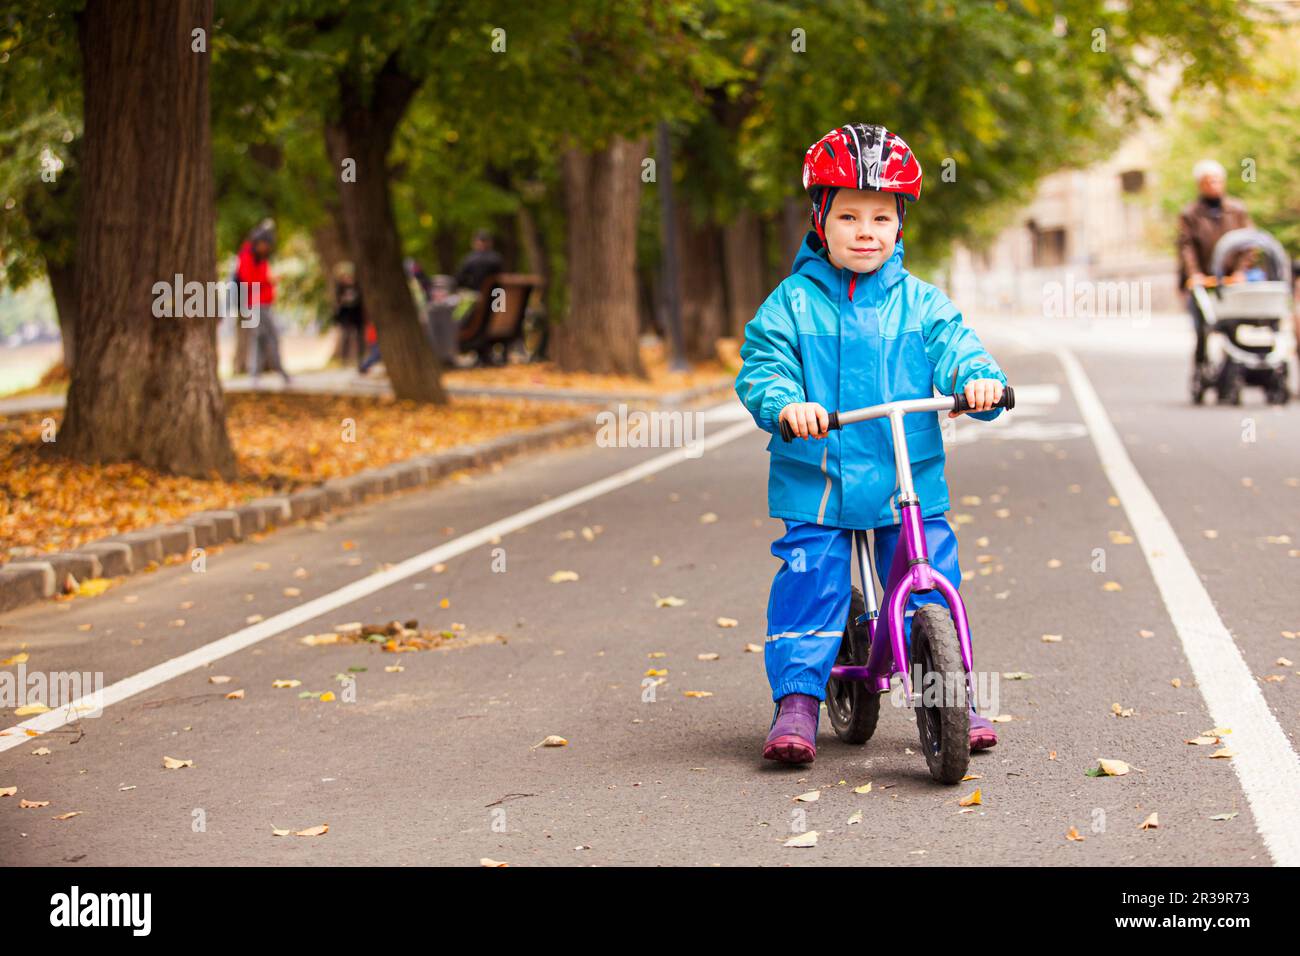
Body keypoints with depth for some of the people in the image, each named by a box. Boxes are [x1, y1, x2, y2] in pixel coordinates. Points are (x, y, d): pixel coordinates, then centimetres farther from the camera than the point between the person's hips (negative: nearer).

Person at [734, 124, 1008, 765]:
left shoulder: (918, 303, 6)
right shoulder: (792, 303, 1)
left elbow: (955, 350, -1)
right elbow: (761, 368, -6)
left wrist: (979, 380, -24)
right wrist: (785, 403, -27)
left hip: (910, 481, 2)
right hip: (816, 479, -1)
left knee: (933, 587, 2)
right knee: (809, 584, -7)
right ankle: (797, 700, 2)